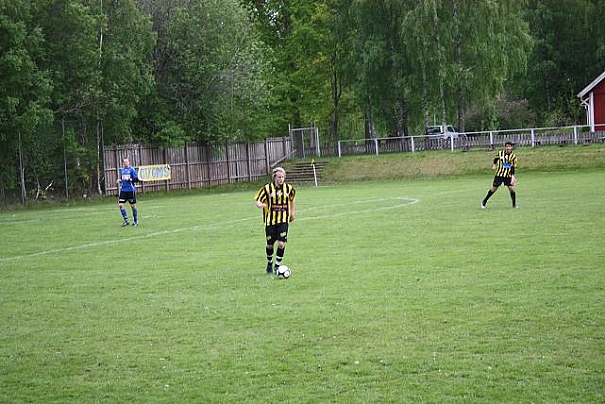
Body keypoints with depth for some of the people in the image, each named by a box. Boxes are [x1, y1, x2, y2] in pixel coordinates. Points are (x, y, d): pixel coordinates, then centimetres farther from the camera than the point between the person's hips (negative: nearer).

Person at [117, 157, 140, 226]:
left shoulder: (132, 170, -5)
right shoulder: (121, 170, 12)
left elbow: (137, 179, -9)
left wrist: (130, 179, -23)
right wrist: (119, 180, 4)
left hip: (131, 190, -5)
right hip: (123, 190, 5)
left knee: (133, 205, 3)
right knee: (120, 204, -7)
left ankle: (136, 221, 17)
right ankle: (126, 220, 3)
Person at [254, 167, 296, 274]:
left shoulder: (289, 188, 0)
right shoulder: (267, 188, -7)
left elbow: (292, 199, 21)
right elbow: (258, 200, -3)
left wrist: (293, 212, 20)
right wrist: (260, 205, -26)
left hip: (283, 220, 1)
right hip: (270, 220, -1)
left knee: (281, 244, -12)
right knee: (270, 245, 7)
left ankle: (277, 265, 3)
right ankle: (269, 263, 33)